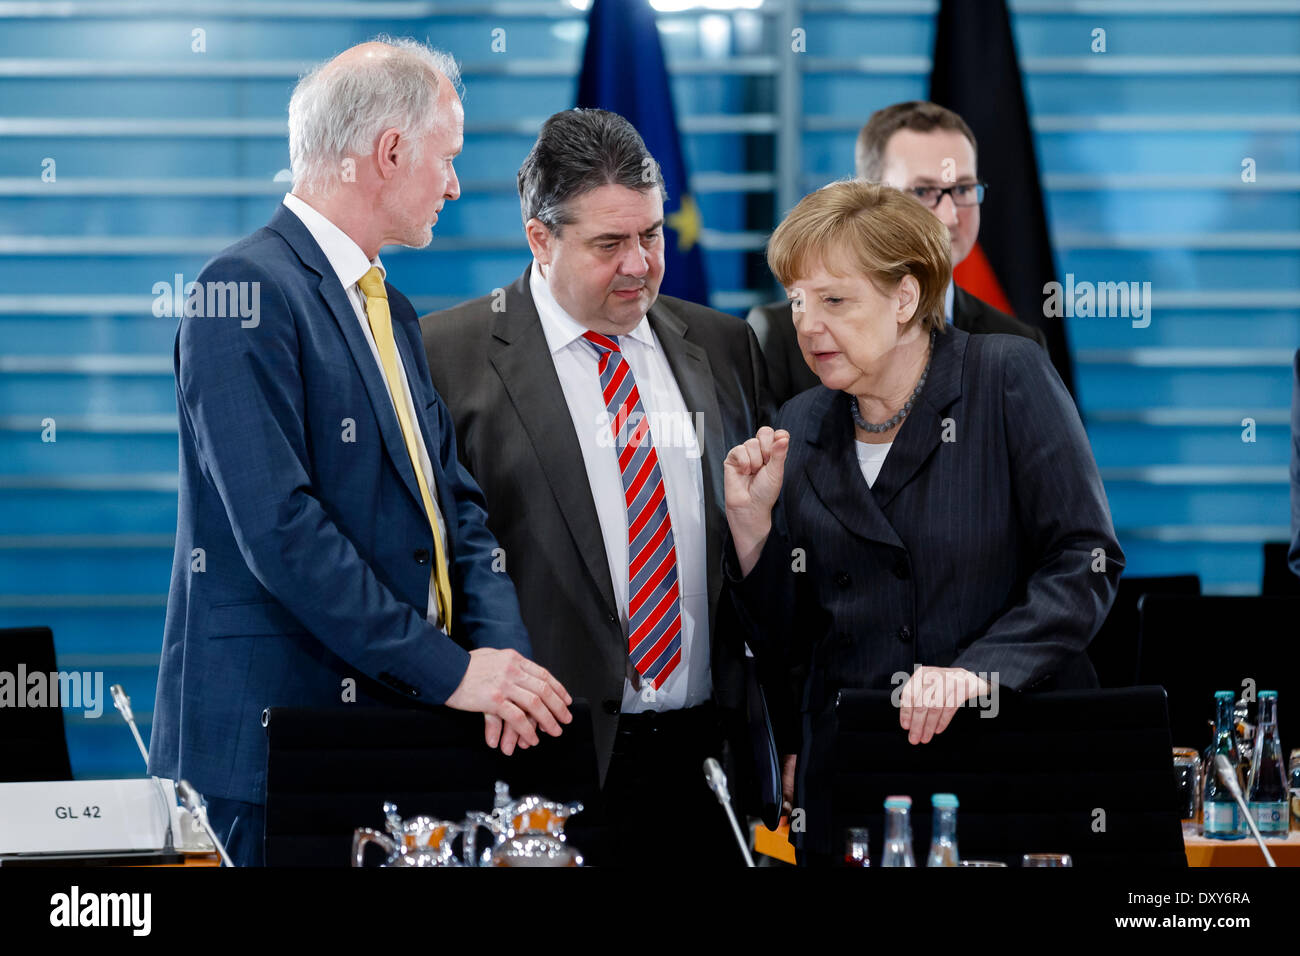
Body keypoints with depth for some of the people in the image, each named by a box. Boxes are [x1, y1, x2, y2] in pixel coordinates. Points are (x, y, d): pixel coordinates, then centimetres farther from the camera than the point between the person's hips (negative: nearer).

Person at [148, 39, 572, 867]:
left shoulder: (391, 312, 18)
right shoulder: (248, 289, -11)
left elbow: (455, 507, 15)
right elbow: (279, 527, -19)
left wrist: (503, 651, -5)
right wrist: (450, 671, -19)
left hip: (396, 722, 8)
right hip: (270, 732, -8)